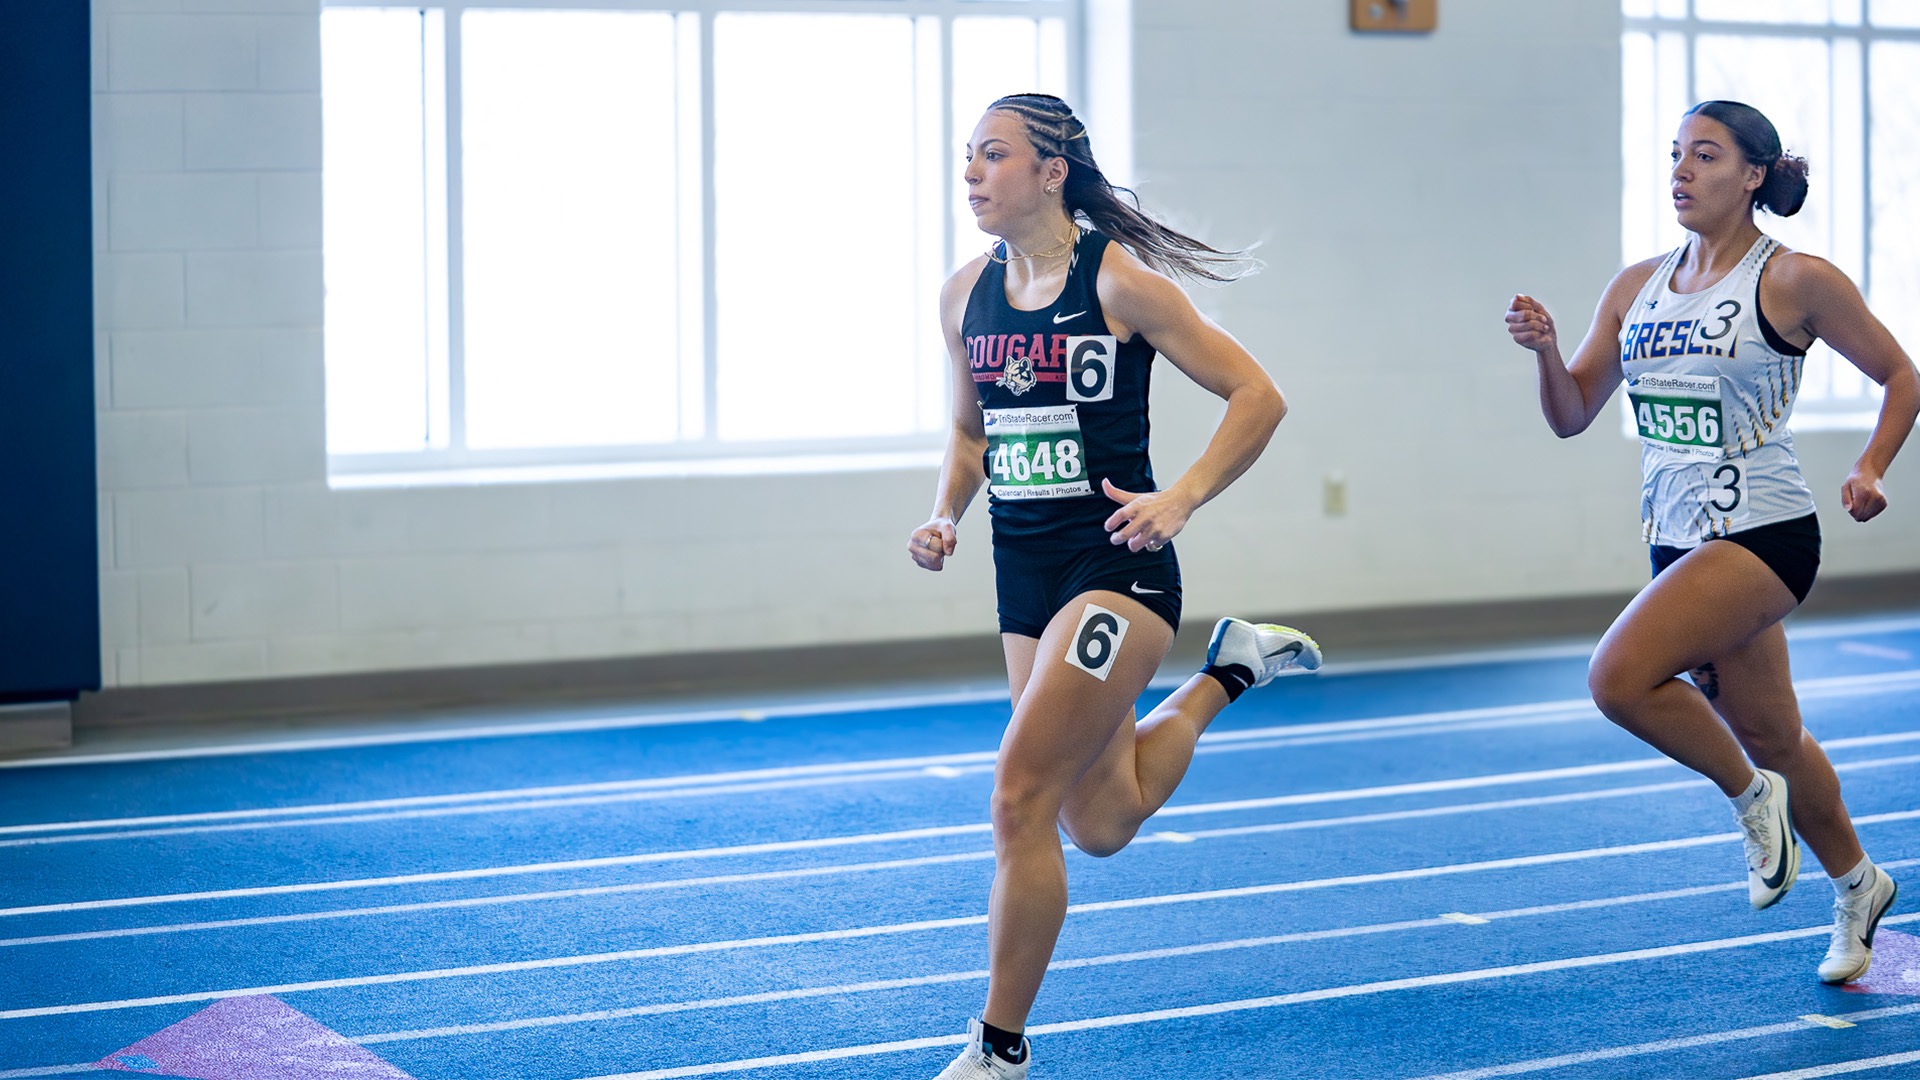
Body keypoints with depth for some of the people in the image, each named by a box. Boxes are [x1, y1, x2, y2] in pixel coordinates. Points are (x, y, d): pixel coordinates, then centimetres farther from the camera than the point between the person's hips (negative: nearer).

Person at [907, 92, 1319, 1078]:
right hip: (1024, 580, 7)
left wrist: (1180, 499, -19)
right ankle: (1229, 672, 42)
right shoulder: (965, 296, 6)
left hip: (1115, 569, -7)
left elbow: (1257, 396, -8)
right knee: (1100, 826, 17)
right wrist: (944, 516, 3)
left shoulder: (1118, 279, -12)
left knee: (1020, 800, -14)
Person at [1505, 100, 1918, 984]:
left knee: (1619, 677, -24)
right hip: (1678, 539, 7)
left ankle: (1752, 795, 1)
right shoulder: (1638, 288, 8)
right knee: (1768, 734, 16)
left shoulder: (1795, 281, -8)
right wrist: (1545, 350, -10)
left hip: (1763, 535, -7)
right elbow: (1571, 415, 9)